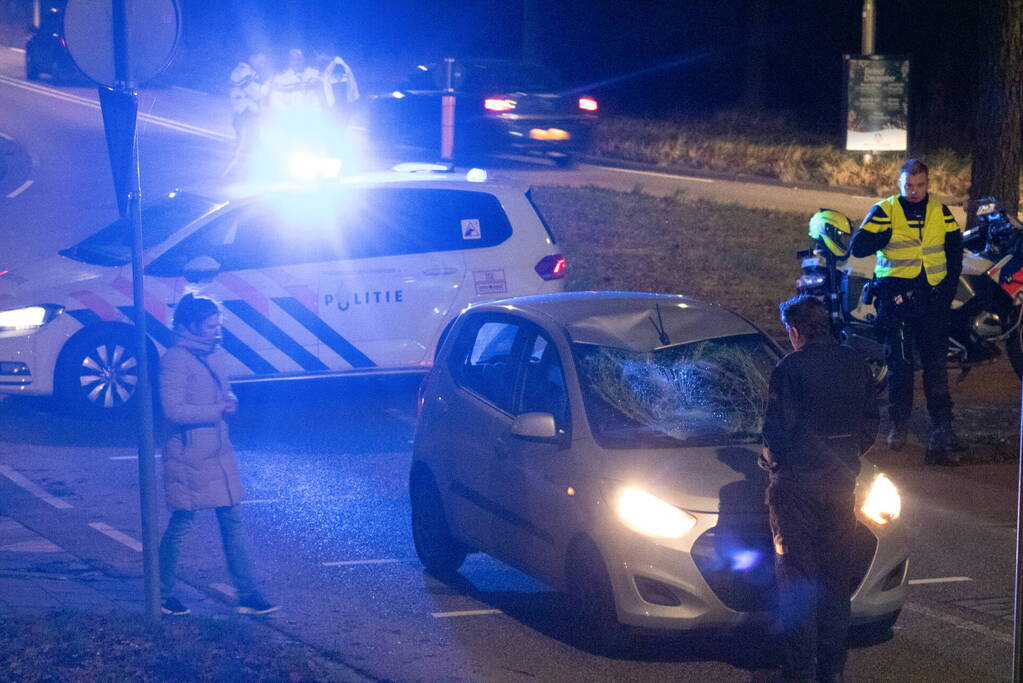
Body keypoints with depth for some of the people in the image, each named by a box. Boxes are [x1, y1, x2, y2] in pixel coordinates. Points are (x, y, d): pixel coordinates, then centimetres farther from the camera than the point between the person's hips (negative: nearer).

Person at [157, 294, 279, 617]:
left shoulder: (210, 355, 12)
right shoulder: (175, 360, -14)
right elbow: (174, 410, -21)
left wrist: (228, 399, 1)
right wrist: (217, 410, -18)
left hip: (219, 455, 8)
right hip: (189, 458, -8)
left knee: (232, 522, 5)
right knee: (180, 525, 2)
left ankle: (247, 595, 6)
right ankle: (164, 595, 16)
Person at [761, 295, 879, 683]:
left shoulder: (790, 368, -14)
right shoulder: (855, 365, 4)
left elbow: (778, 429, -14)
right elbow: (870, 421, 10)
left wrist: (771, 461, 6)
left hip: (797, 481, -5)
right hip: (841, 481, 6)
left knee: (796, 576, 1)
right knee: (836, 576, 13)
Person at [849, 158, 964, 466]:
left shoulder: (940, 213, 11)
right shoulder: (884, 211, 2)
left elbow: (955, 252, 15)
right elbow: (857, 246, -6)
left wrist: (949, 287, 4)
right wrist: (887, 233, -17)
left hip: (933, 294, 2)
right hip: (896, 293, -2)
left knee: (936, 362, -2)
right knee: (899, 361, 3)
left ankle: (942, 428, -2)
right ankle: (899, 424, 15)